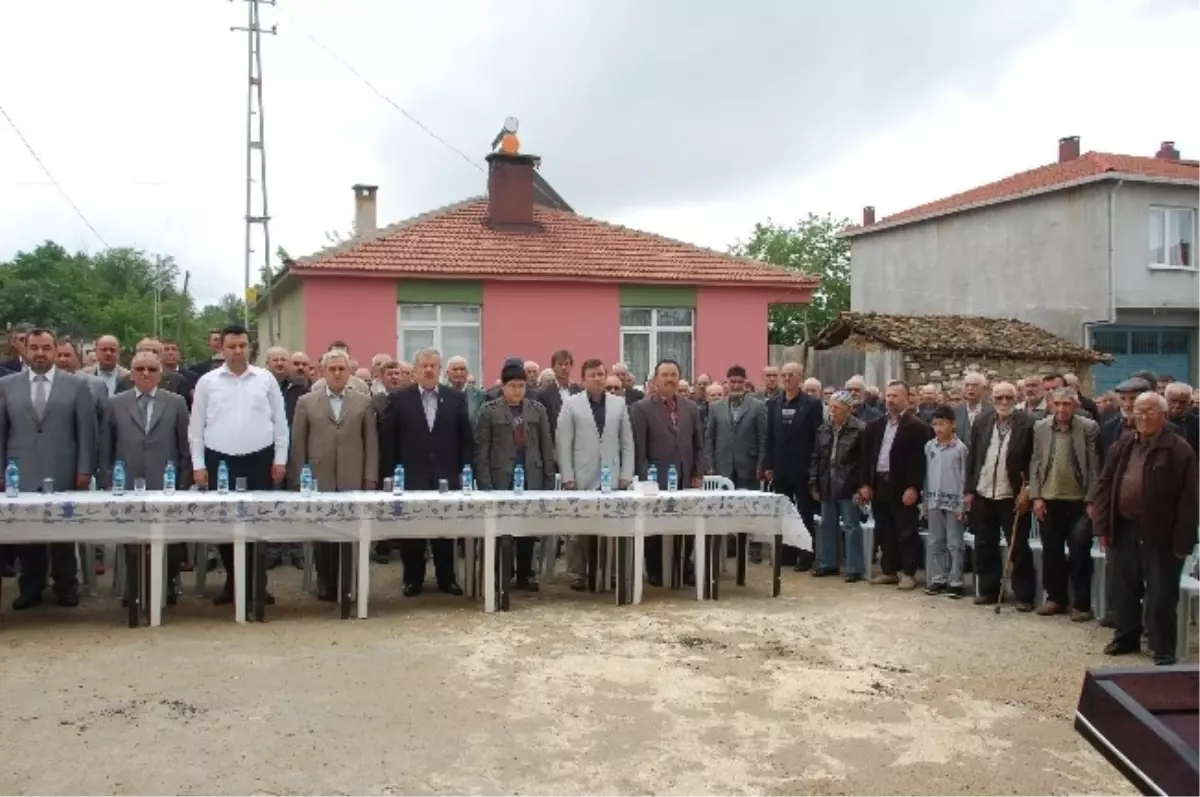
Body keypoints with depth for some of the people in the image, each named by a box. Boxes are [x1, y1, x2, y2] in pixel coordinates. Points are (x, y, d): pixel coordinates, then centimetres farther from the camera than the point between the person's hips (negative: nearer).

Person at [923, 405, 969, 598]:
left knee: (954, 544, 1)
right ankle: (937, 580, 16)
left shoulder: (960, 448, -7)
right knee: (935, 543, 9)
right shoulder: (929, 446, 4)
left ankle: (955, 582, 6)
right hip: (934, 500, 4)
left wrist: (962, 504, -8)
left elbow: (964, 477, -5)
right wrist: (926, 501, 9)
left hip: (953, 500, -4)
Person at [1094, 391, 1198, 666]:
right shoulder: (1123, 446, 7)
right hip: (1125, 530, 5)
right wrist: (1103, 526, 2)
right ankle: (1126, 637, 31)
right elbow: (1105, 485, 9)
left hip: (1160, 535, -5)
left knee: (1160, 595, 1)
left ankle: (1163, 650, 11)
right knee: (1124, 589, 15)